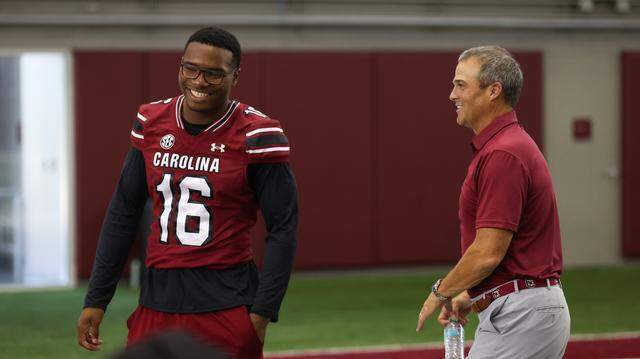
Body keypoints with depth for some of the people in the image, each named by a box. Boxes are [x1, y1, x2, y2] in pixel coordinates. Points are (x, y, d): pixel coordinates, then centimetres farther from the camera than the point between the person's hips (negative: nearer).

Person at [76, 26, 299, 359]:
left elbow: (283, 229, -6)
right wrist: (96, 300, 9)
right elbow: (123, 213, 12)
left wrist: (262, 313, -13)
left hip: (226, 305, -4)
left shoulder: (254, 136, -8)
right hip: (157, 303, 4)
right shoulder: (151, 123, 6)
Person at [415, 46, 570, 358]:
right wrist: (470, 295, 23)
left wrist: (441, 292, -6)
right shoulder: (511, 145, 17)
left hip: (520, 317, -11)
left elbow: (488, 252, -20)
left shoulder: (502, 154, -17)